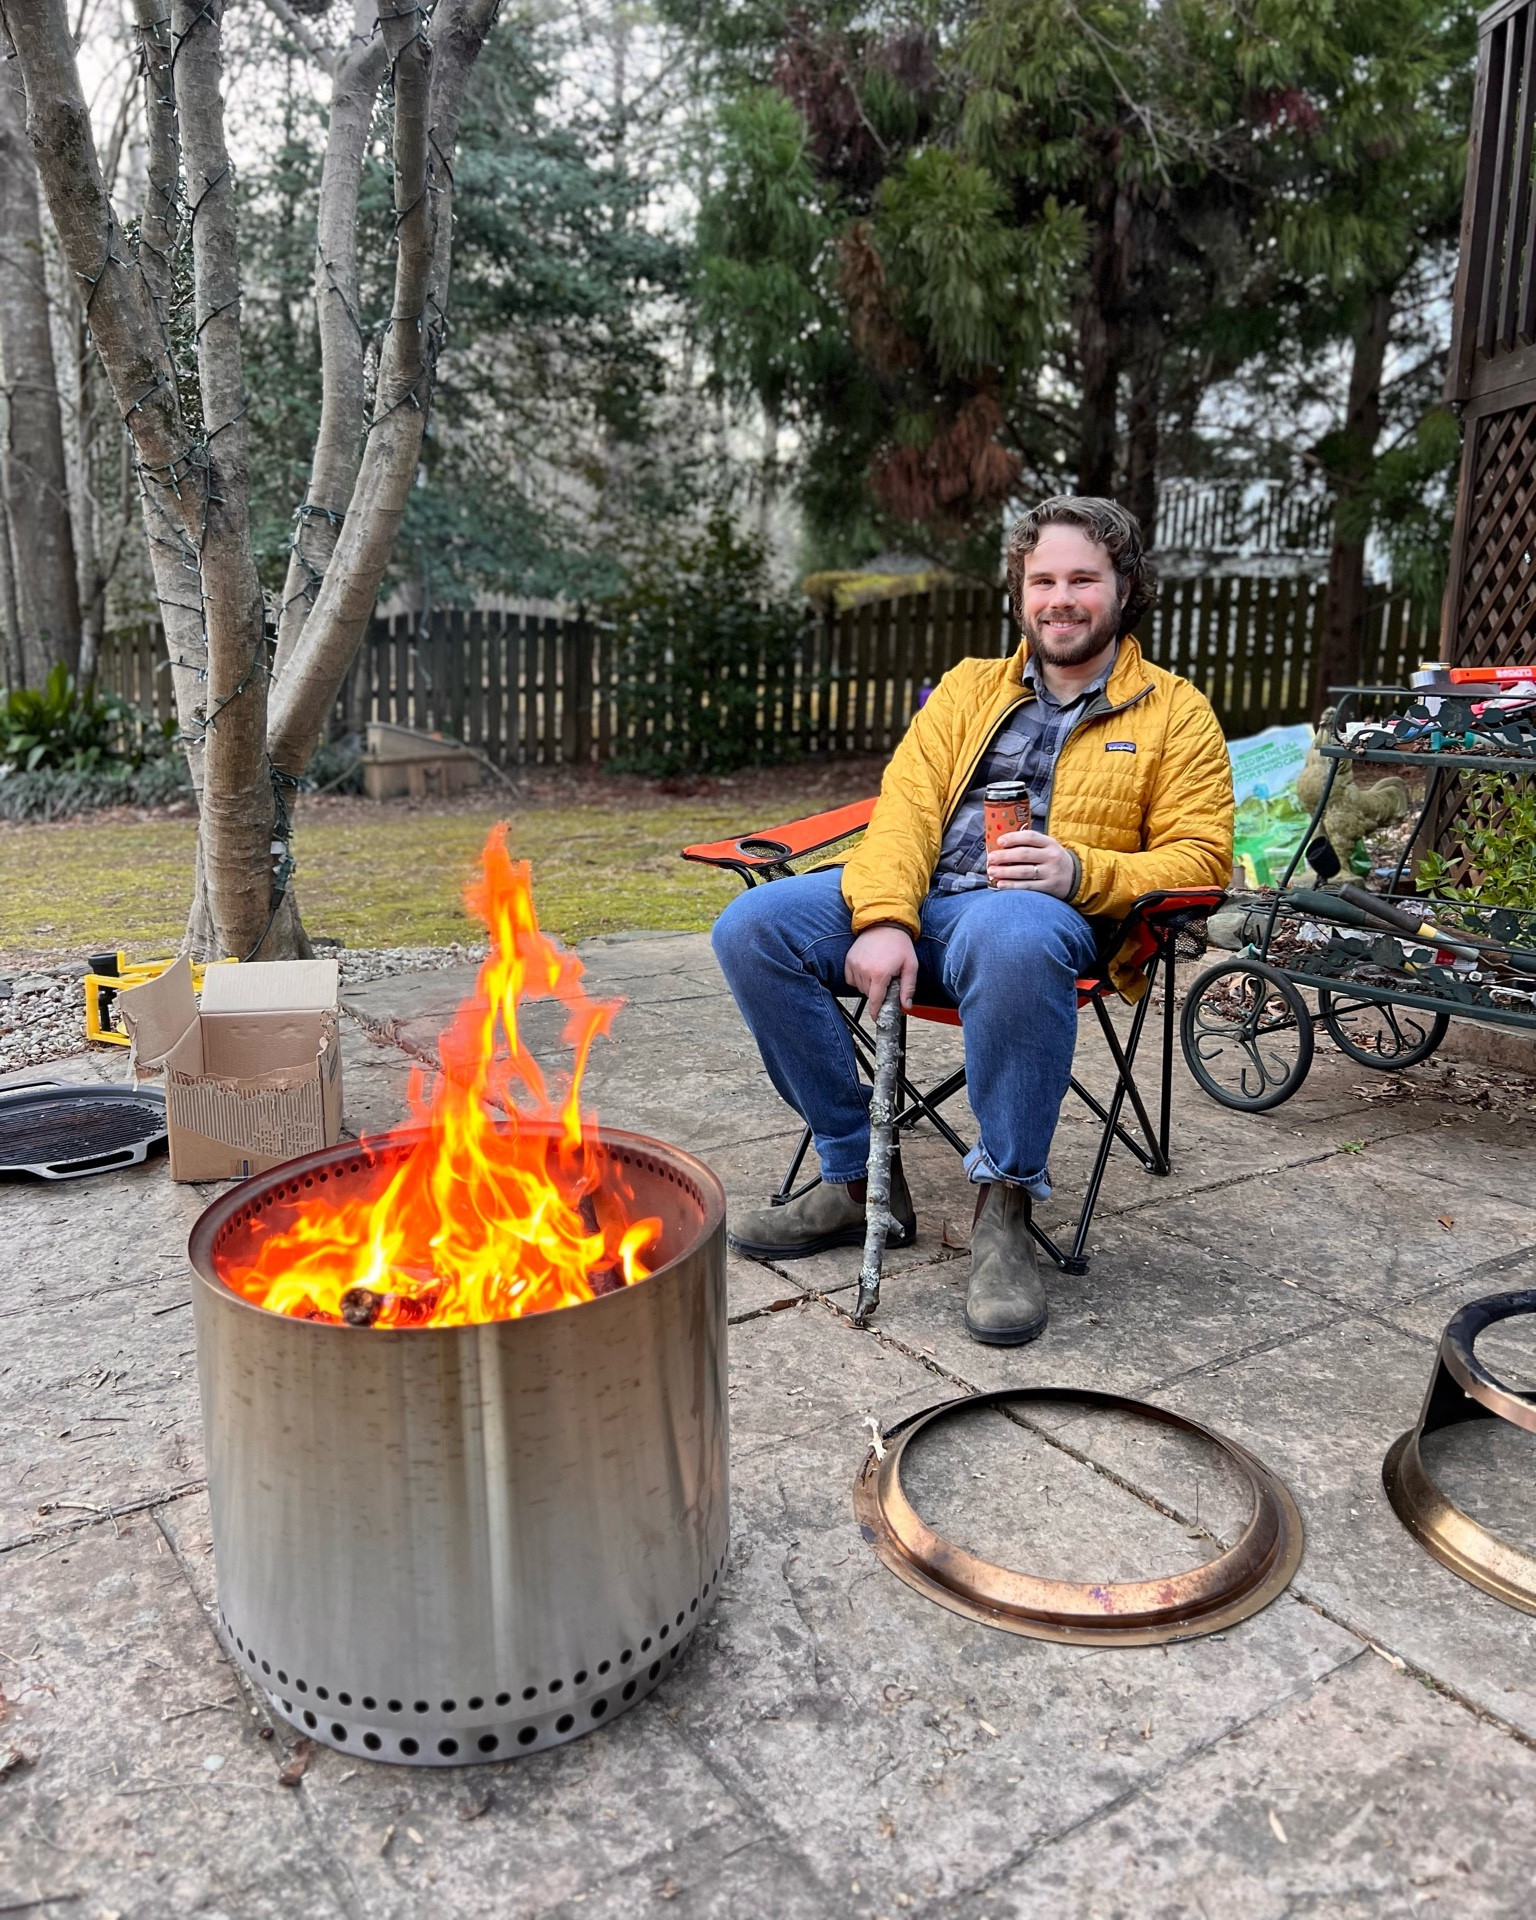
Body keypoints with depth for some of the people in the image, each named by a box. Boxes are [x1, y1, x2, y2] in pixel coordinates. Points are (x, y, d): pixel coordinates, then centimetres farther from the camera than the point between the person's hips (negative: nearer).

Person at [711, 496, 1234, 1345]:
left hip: (1047, 914, -4)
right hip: (915, 901, 5)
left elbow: (1199, 859, 4)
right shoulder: (969, 687, 21)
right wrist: (883, 918, -13)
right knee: (753, 925, -20)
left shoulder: (1175, 712, 13)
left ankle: (1005, 1203, -24)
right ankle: (861, 1179, -9)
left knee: (1011, 934, -42)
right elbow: (906, 805, 7)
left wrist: (1078, 870, -16)